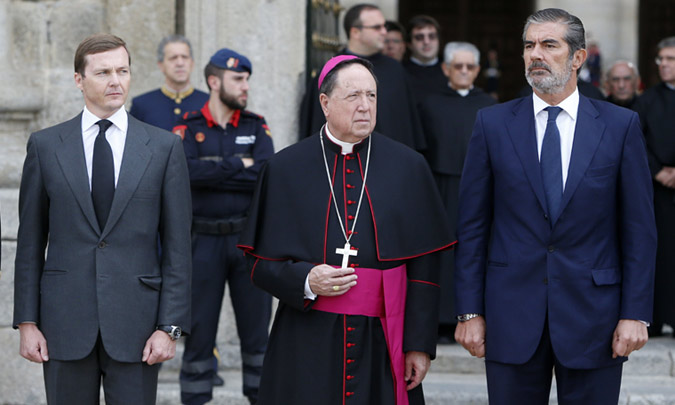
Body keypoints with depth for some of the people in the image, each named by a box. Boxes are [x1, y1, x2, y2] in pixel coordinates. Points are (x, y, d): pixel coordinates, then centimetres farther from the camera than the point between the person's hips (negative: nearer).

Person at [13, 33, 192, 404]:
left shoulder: (164, 147, 3)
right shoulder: (45, 146, 5)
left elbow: (177, 246, 1)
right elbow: (30, 243, 7)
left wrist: (170, 327, -5)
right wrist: (26, 321, 1)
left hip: (135, 324, -1)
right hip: (65, 324, 1)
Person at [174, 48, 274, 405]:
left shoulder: (256, 127, 6)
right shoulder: (188, 129, 0)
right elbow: (187, 171, -19)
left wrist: (212, 175, -13)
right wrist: (239, 165, -13)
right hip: (204, 241, -2)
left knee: (257, 325, 7)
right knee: (199, 326, 4)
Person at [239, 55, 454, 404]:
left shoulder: (409, 167, 5)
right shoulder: (285, 169, 3)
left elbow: (424, 266, 2)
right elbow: (260, 263, 4)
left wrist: (420, 344, -3)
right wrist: (305, 281, -15)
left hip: (382, 344, 1)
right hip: (308, 346, 0)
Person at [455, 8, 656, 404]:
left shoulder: (621, 125, 2)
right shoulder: (493, 124, 4)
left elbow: (639, 228, 1)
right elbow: (473, 226, 4)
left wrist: (636, 313, -5)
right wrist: (470, 311, -1)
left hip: (593, 312, -1)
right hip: (512, 315, 1)